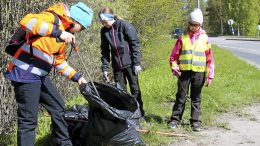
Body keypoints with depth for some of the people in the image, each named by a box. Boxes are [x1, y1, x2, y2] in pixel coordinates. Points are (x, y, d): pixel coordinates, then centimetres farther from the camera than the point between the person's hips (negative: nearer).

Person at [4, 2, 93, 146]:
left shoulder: (64, 34, 15)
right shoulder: (53, 18, -12)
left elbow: (59, 61, 26)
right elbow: (26, 21, -32)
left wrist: (76, 76, 20)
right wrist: (58, 32, -35)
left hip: (41, 76, 10)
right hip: (25, 74, -10)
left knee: (58, 108, 17)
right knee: (29, 119, -7)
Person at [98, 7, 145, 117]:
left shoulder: (124, 26, -12)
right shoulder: (104, 31, 3)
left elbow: (135, 44, -11)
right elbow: (105, 51, 8)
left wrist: (137, 63, -14)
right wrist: (105, 68, 3)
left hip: (129, 63, -4)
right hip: (116, 65, 4)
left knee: (135, 88, 6)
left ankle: (139, 111, 19)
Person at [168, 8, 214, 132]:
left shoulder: (204, 38, 3)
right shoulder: (183, 37, 3)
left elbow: (209, 58, 4)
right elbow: (174, 54, 7)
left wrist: (210, 75, 0)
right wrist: (174, 67, -7)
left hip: (199, 72, 0)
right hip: (184, 71, 0)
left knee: (196, 98, 8)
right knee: (181, 96, 4)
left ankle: (195, 121, 14)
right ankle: (175, 119, 12)